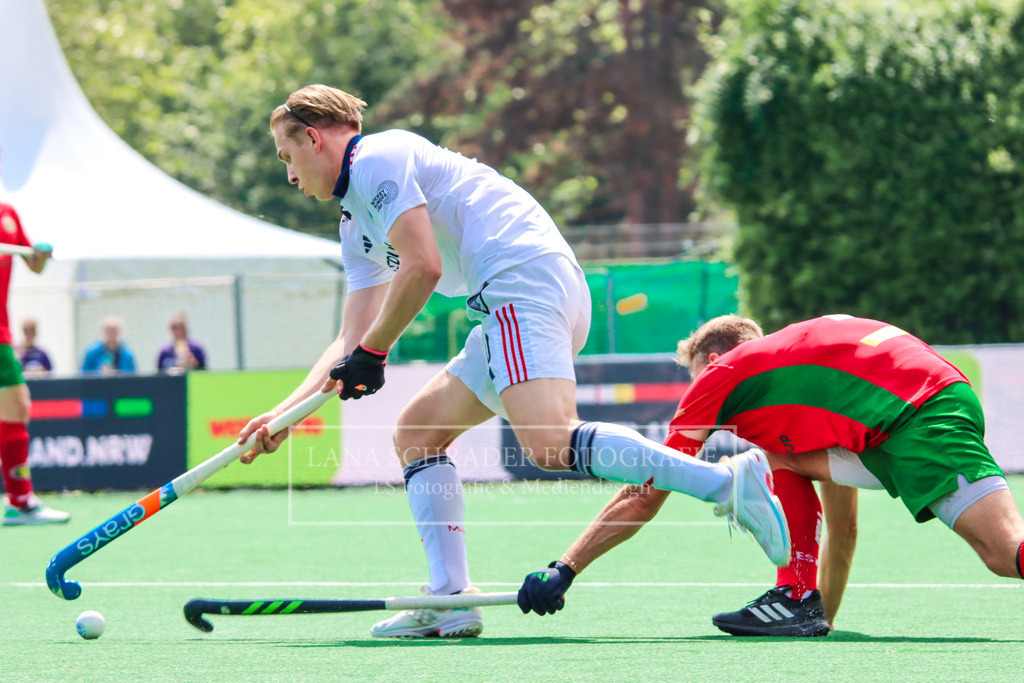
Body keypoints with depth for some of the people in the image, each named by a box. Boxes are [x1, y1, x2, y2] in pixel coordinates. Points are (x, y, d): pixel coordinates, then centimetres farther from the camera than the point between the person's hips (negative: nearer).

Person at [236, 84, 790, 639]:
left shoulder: (377, 159, 0)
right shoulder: (357, 223, 30)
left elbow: (423, 267, -11)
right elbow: (353, 340, 29)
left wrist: (372, 353, -1)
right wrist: (284, 415, 24)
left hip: (524, 279, -11)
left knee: (550, 443, -29)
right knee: (416, 432, 14)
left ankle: (726, 480, -39)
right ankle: (450, 598, 4)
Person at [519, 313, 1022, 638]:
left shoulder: (725, 370, 14)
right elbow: (844, 522, 37)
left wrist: (565, 571, 21)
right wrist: (825, 615, 41)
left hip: (923, 416, -8)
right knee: (780, 453, 14)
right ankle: (798, 600, 3)